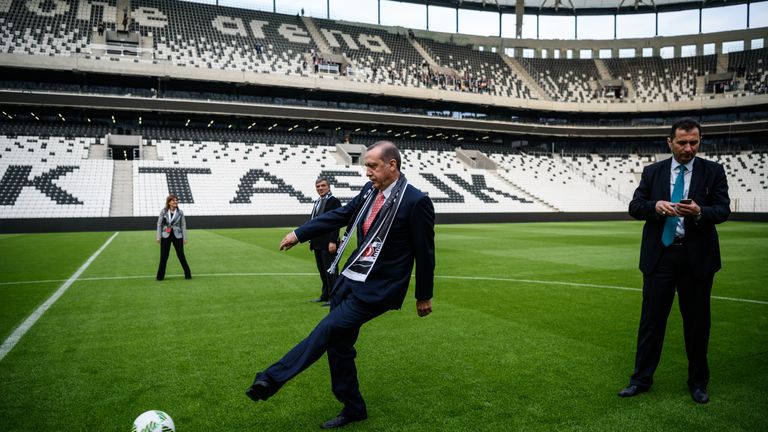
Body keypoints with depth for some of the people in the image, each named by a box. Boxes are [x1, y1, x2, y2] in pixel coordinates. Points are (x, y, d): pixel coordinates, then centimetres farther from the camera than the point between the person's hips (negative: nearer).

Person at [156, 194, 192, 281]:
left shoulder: (180, 212, -1)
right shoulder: (163, 211, -2)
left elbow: (183, 225, 2)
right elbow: (159, 224, 2)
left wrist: (184, 238, -1)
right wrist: (158, 237, -3)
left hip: (177, 236, 0)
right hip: (166, 236, 0)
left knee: (181, 255, 1)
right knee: (163, 256, 3)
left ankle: (188, 274, 11)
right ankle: (160, 276, 14)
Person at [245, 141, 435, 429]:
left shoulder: (416, 201, -16)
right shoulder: (370, 190, 3)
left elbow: (424, 252, -9)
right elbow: (339, 216, 12)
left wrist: (424, 296, -1)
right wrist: (299, 234, 9)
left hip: (377, 288, -7)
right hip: (350, 278, 7)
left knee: (328, 330, -17)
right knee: (338, 342, 12)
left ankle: (270, 381, -9)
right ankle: (353, 409, 29)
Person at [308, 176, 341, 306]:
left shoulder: (334, 201, -8)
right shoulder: (317, 203, 17)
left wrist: (333, 242, -21)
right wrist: (312, 241, 16)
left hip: (328, 244, -8)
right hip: (318, 244, 8)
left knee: (330, 271, -4)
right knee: (322, 270, 13)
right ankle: (325, 295, 21)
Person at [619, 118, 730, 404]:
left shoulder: (713, 171, 3)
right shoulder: (652, 172, 7)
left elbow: (723, 209, -4)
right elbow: (634, 207, 1)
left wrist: (699, 212, -25)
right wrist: (656, 205, -20)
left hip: (697, 256, 0)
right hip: (659, 255, 1)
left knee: (697, 321, 9)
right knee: (651, 319, 5)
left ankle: (698, 382, 26)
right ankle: (641, 379, 15)